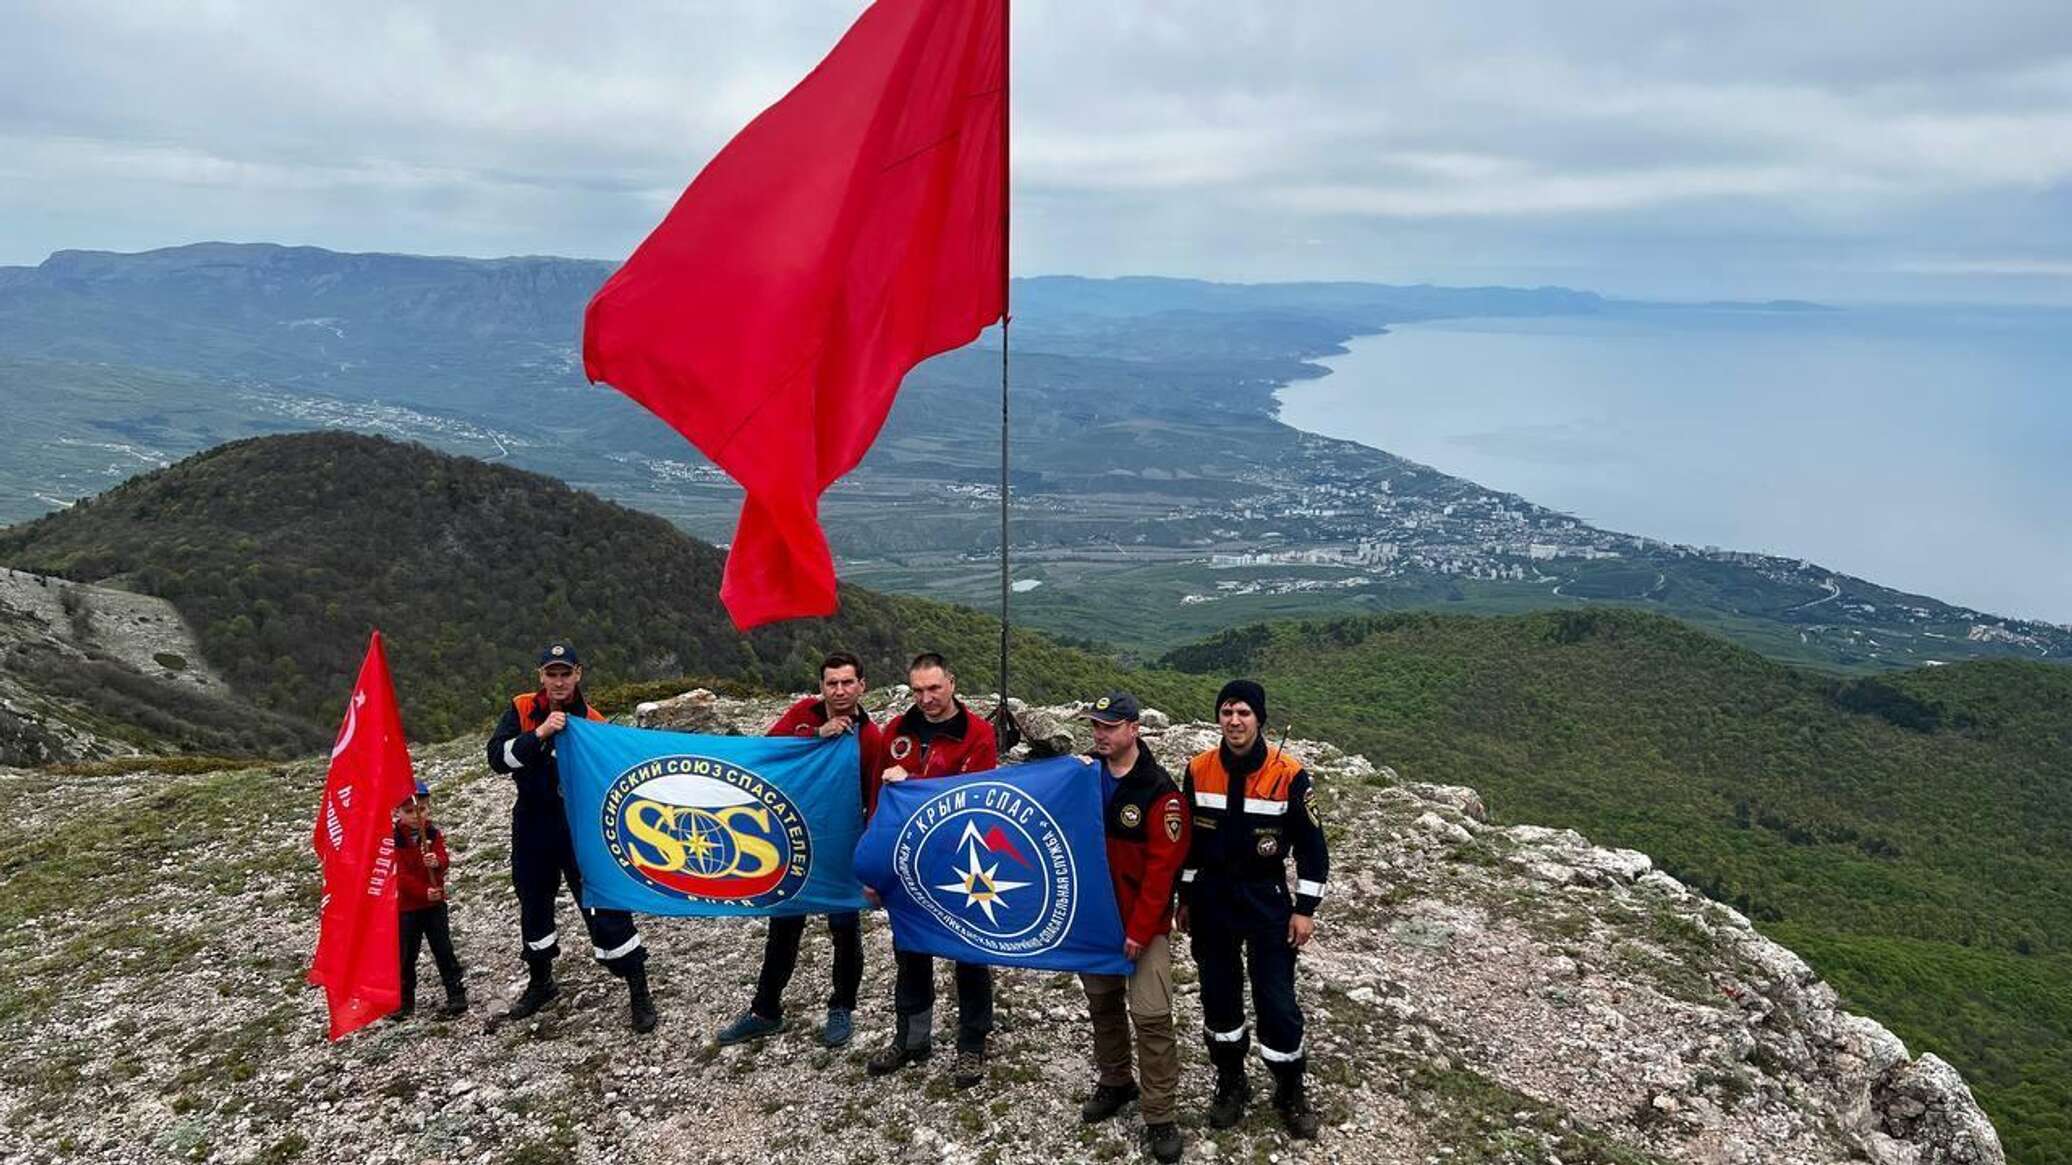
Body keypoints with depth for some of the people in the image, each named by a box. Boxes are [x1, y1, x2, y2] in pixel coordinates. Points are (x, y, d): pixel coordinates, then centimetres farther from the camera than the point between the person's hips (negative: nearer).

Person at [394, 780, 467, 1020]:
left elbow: (443, 861, -10)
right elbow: (400, 874, -13)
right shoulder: (394, 839, -11)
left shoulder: (434, 834, 0)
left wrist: (436, 862, -34)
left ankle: (457, 995, 6)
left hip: (435, 902, 2)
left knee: (443, 950, 4)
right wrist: (423, 892, -20)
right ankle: (405, 1001, 20)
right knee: (406, 955, 7)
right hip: (406, 905, -2)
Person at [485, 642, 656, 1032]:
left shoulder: (592, 721, -8)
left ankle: (638, 991, 3)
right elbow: (498, 758, -17)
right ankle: (540, 983, 40)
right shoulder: (521, 710, -3)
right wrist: (540, 733, -28)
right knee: (534, 905, 18)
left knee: (604, 906, -7)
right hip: (533, 828, 3)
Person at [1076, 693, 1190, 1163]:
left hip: (1144, 923, -6)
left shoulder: (1158, 790, -16)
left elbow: (1163, 866, -17)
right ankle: (1114, 1083, 36)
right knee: (1102, 1004, 17)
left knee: (1151, 1016, -7)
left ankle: (1158, 1116, 3)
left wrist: (1139, 929, -17)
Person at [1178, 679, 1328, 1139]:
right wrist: (1186, 899, 9)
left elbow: (1311, 846, -6)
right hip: (1212, 898, 3)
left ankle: (1291, 1092, 20)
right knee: (1218, 994, 12)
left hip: (1266, 899, -3)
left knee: (1276, 1000, 0)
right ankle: (1231, 1084, 30)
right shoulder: (1199, 770, -4)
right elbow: (1189, 840, 7)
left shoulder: (1288, 775, -14)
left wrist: (1305, 909, -7)